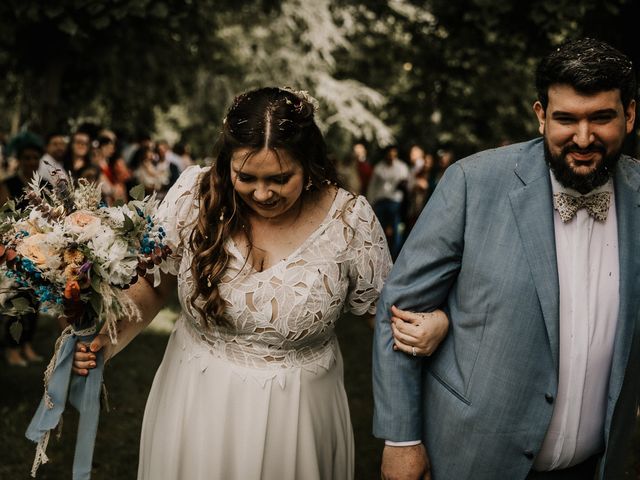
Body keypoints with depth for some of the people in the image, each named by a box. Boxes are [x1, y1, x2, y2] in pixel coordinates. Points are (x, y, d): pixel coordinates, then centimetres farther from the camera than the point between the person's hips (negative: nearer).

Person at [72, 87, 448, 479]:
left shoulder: (350, 219, -15)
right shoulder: (194, 196, -12)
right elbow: (152, 287, -1)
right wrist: (108, 341, -17)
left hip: (296, 416, -1)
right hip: (197, 404, 1)